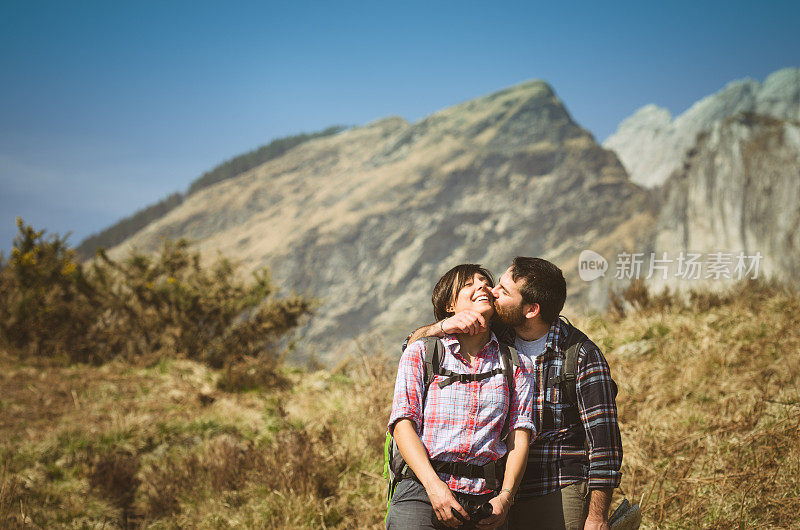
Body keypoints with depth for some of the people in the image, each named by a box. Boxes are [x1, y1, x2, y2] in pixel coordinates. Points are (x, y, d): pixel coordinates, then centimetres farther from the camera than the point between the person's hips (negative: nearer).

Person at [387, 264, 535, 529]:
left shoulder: (517, 364, 16)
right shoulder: (420, 353, 10)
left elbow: (520, 434, 8)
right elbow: (403, 424, 0)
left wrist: (505, 497, -7)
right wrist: (434, 486, -13)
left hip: (485, 498, 2)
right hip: (421, 492, -2)